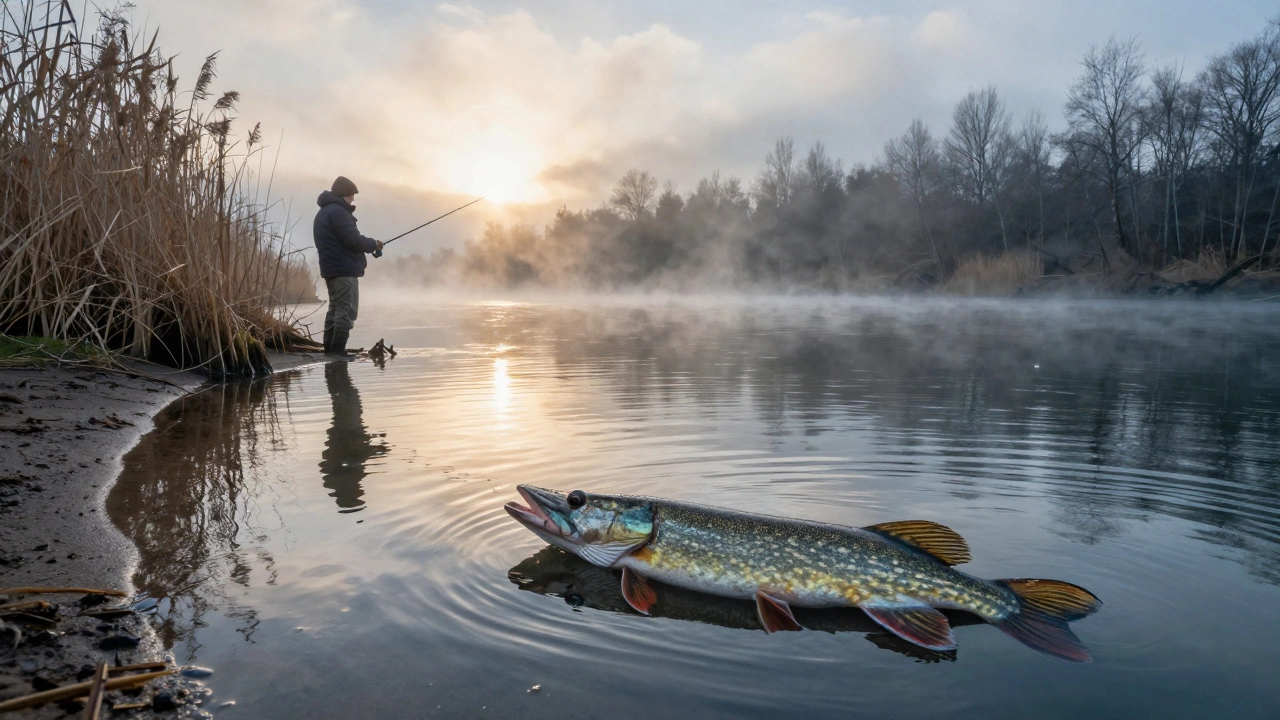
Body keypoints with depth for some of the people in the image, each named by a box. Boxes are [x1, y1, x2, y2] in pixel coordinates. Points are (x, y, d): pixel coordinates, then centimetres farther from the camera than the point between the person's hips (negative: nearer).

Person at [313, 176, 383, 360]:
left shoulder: (323, 213, 21)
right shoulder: (337, 211, -13)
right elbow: (354, 240, -19)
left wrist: (369, 246, 14)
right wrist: (373, 244, -2)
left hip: (332, 269, 10)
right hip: (344, 270, -10)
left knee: (335, 309, 13)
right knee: (347, 310, -10)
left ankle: (330, 349, 15)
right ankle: (338, 350, -12)